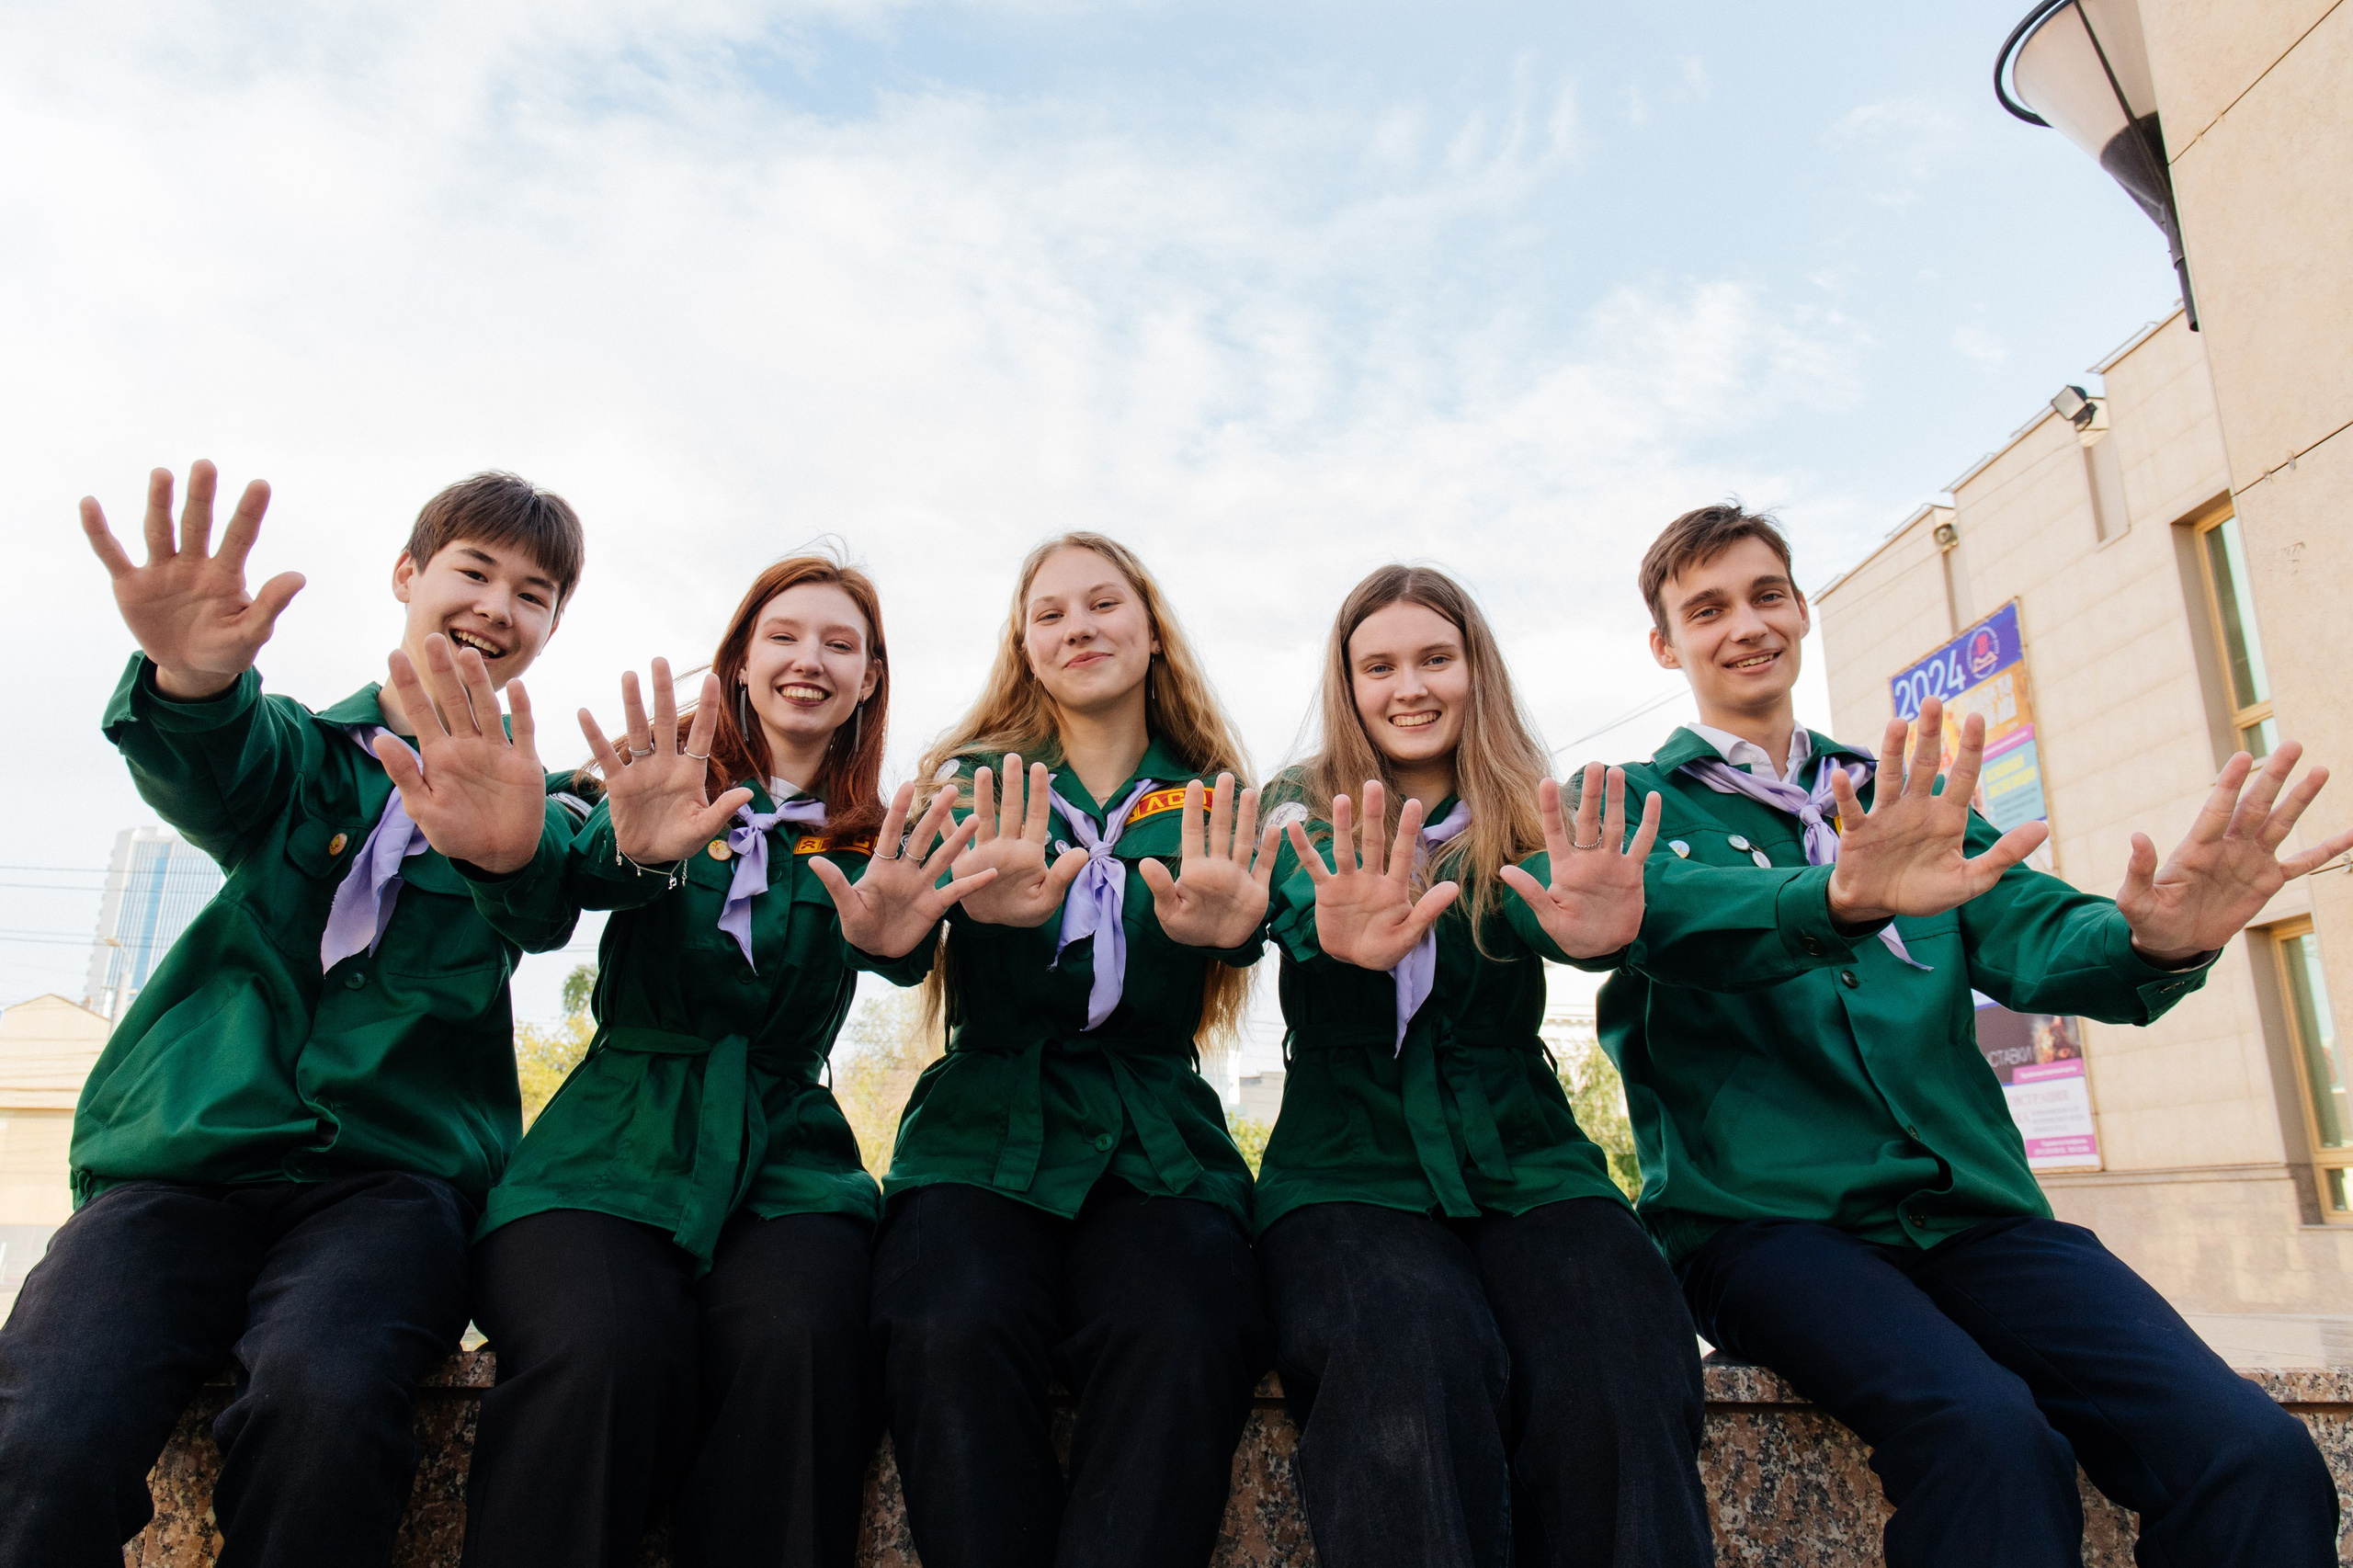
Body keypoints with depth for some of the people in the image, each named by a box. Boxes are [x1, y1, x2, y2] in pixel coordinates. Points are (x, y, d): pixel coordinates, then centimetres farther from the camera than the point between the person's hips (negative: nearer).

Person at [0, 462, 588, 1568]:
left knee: (322, 1394, -31)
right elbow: (215, 778, -10)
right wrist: (192, 677, -36)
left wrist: (514, 845, -39)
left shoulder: (527, 800, 12)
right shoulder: (301, 748, 15)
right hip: (186, 1155, 1)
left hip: (392, 1169, -1)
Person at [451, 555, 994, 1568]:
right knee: (599, 1361, -32)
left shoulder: (879, 842, 15)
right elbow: (548, 891, -7)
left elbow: (911, 952, -5)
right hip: (615, 1145, -1)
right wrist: (637, 850, -33)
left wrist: (894, 939, -32)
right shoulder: (666, 792, 11)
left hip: (783, 1156, 1)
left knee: (798, 1346, -31)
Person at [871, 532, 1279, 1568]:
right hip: (984, 1141, 0)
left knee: (1181, 1341, -32)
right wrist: (1002, 917, -28)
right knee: (955, 1332, -32)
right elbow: (997, 1015, -2)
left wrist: (1216, 927, -28)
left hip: (1157, 1155, 1)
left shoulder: (1213, 804, 14)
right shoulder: (973, 782, 12)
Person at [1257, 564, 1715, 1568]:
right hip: (1350, 1172, -1)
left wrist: (1595, 920, -37)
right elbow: (1298, 905, -13)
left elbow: (1536, 897, -11)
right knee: (1414, 1363, -33)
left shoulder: (1527, 824, 13)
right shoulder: (1306, 813, 10)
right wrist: (1342, 940, -39)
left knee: (1616, 1366, -29)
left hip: (1524, 1164, 2)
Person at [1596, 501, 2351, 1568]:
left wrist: (2152, 942, -20)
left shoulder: (1906, 800, 21)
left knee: (2257, 1456, -19)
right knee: (1988, 1439, -31)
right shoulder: (1629, 801, 7)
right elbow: (1658, 909, -17)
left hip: (1973, 1212, 4)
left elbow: (2029, 936, 4)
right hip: (1763, 1221, -4)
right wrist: (1842, 898, -37)